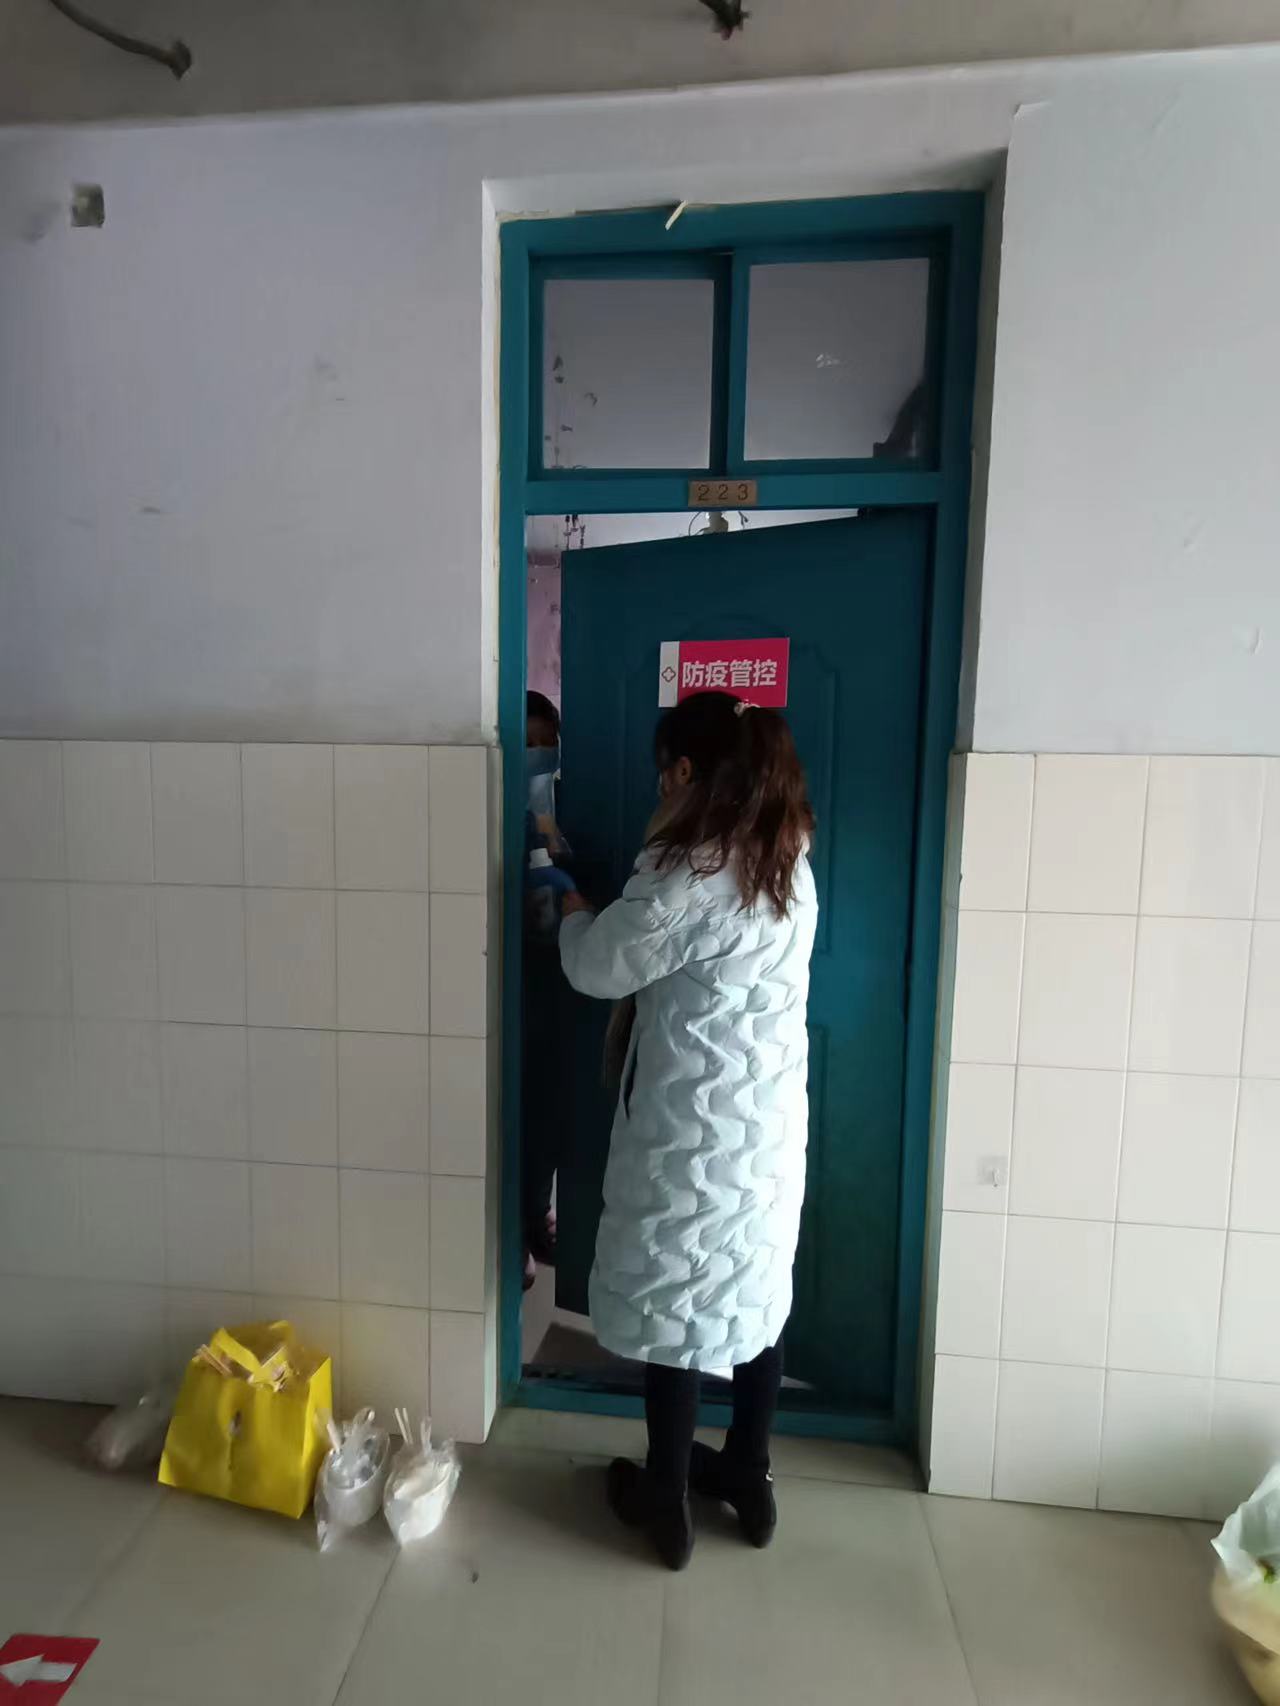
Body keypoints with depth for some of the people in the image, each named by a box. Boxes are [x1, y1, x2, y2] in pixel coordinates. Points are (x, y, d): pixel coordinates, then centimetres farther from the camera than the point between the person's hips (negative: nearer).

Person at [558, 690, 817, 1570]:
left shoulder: (686, 879, -23)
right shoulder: (791, 866, 2)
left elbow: (599, 967, -11)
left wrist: (575, 911, 8)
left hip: (694, 1133, -7)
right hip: (771, 1123, 8)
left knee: (679, 1302, 12)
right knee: (756, 1294, 21)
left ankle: (667, 1500, 33)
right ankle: (749, 1476, 41)